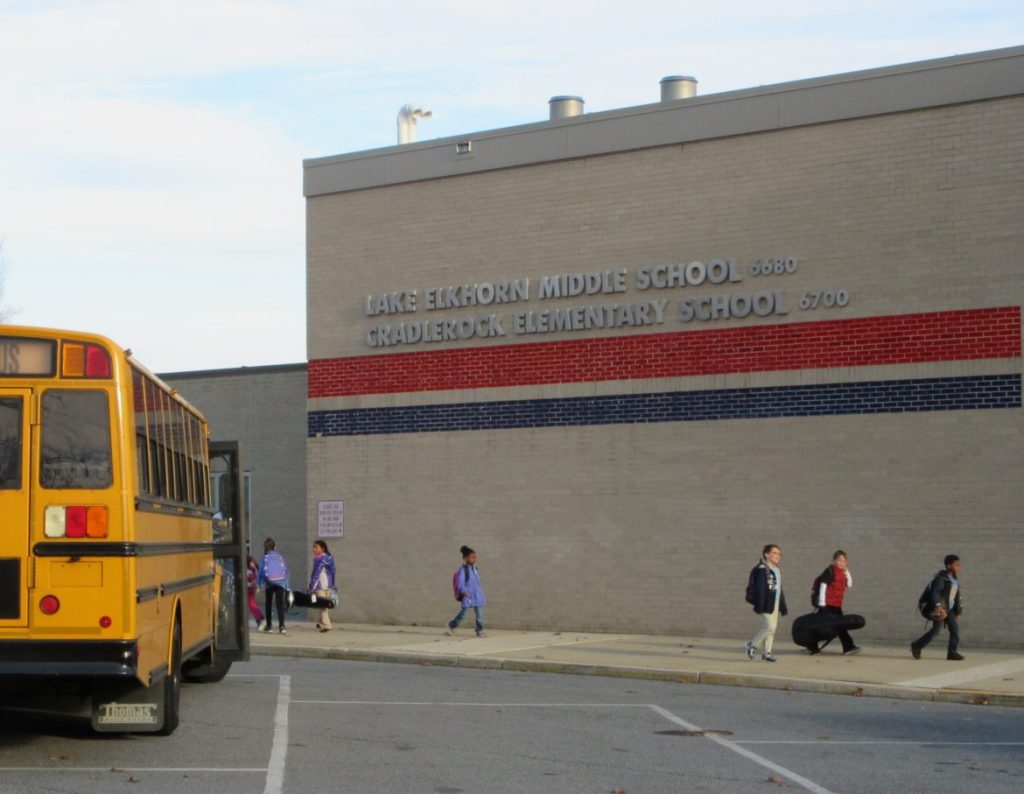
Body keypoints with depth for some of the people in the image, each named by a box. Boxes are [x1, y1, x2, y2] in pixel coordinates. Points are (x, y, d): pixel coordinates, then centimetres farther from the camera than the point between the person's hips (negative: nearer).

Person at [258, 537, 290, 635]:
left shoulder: (264, 557, 1)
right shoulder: (280, 556, 9)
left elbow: (261, 571, -1)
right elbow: (286, 570, 9)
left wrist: (258, 584, 7)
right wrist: (287, 585, 13)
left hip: (269, 583, -1)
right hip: (281, 582, 1)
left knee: (269, 604, 14)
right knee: (280, 604, -5)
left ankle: (268, 626, 19)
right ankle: (281, 626, -19)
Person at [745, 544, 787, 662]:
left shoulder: (777, 571, 16)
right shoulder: (762, 569, -12)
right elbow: (759, 588, -17)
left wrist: (783, 606, 21)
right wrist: (759, 606, -22)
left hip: (775, 604, 9)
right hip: (766, 604, -9)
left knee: (773, 627, 7)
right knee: (770, 626, -14)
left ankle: (766, 652, 13)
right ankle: (753, 645, 4)